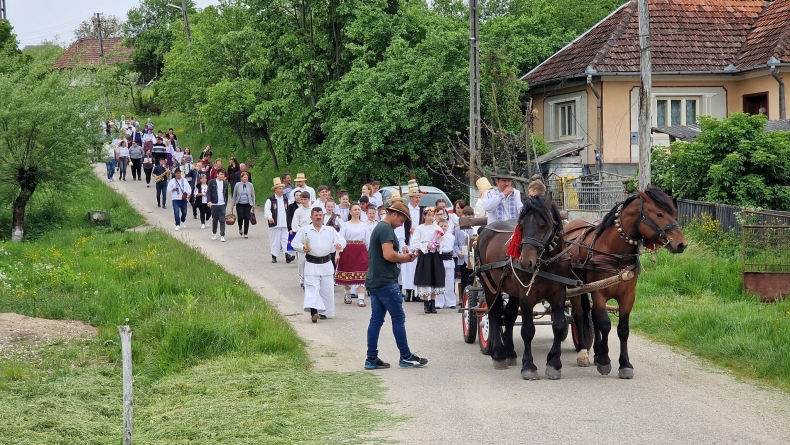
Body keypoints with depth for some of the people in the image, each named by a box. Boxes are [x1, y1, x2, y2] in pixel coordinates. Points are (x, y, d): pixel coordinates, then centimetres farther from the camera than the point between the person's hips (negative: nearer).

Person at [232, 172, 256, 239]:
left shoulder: (250, 185, 2)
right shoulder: (238, 185, 0)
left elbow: (253, 195, 8)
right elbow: (234, 195, 7)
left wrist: (253, 205, 6)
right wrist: (233, 204, 7)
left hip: (248, 204, 1)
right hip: (239, 204, -1)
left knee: (247, 218, -3)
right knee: (240, 217, -12)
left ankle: (245, 234, 7)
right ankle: (240, 228, 20)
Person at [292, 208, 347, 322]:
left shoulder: (330, 230, 12)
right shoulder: (304, 230, 6)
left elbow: (342, 240, 8)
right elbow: (295, 243, 5)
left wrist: (339, 244, -16)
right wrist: (302, 248, -14)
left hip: (326, 264, 3)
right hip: (311, 264, -3)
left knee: (327, 289, 7)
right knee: (312, 287, -15)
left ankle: (325, 312, 19)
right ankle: (313, 311, -24)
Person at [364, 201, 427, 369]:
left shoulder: (379, 228, 19)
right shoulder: (386, 229, -14)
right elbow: (388, 255, -25)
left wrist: (402, 258, 9)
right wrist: (403, 258, -7)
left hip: (374, 282, 10)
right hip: (386, 282, -10)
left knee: (376, 320, 8)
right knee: (399, 318, -1)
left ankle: (371, 359, 7)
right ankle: (406, 357, 5)